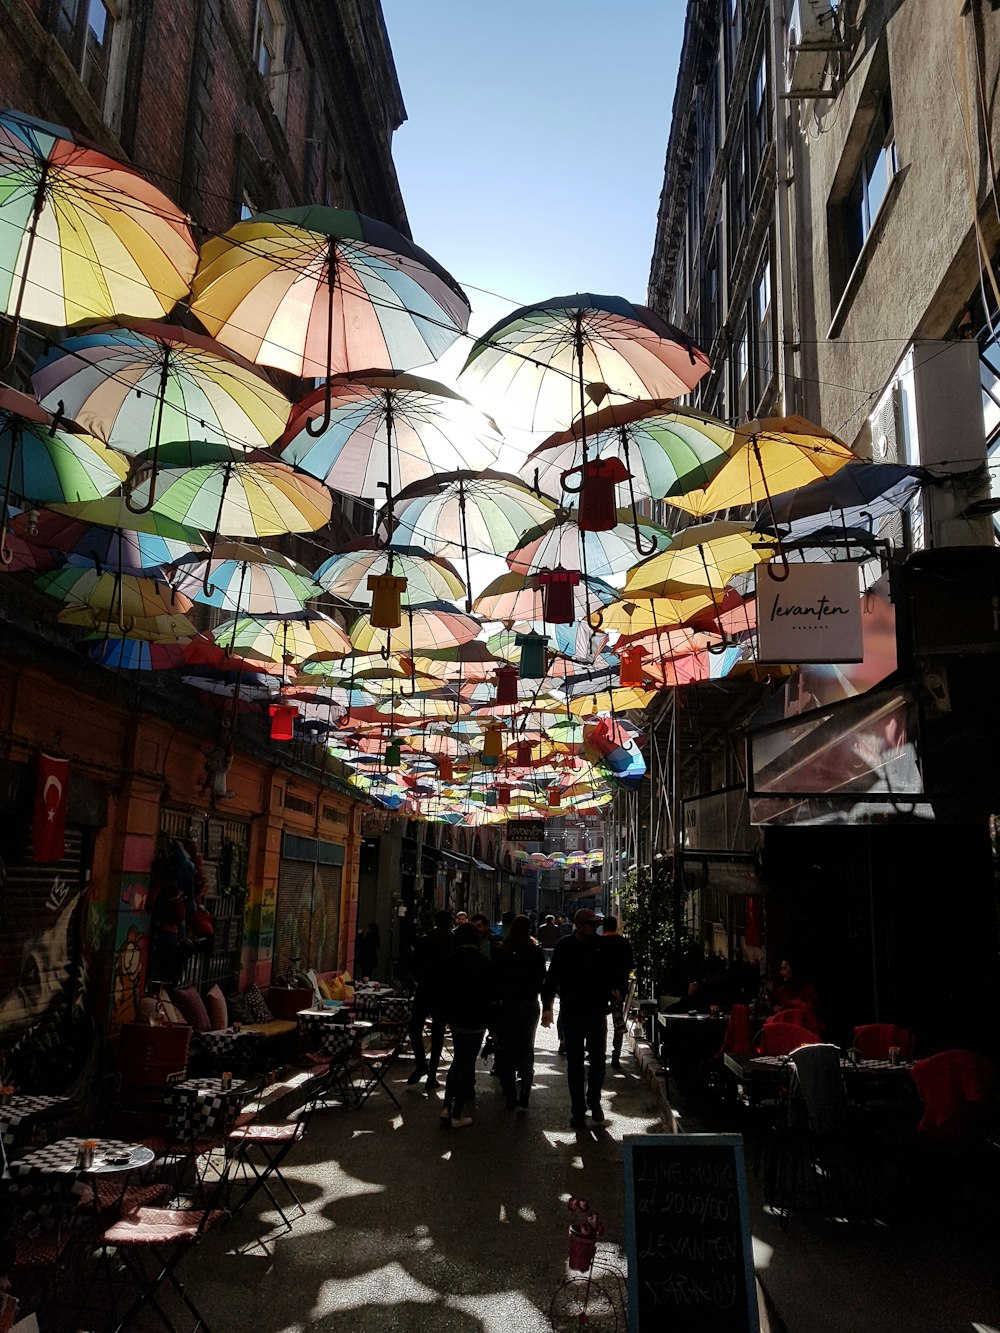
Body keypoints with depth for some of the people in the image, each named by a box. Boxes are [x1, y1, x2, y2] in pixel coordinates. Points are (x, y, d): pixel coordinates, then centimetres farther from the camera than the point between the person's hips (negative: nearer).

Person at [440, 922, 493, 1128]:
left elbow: (444, 991, 4)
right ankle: (457, 1115, 6)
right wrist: (487, 1021, 2)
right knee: (467, 1064, 3)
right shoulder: (483, 961, -11)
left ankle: (447, 1108, 10)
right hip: (475, 1022, -4)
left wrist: (448, 1015, 13)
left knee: (458, 1061, 18)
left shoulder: (452, 960, -1)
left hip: (456, 1019, 4)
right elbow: (489, 993, -7)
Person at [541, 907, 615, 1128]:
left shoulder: (601, 946, 0)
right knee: (575, 1064, 5)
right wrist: (547, 1006, -8)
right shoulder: (564, 946, -6)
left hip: (597, 1013, 2)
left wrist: (614, 990, -2)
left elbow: (609, 974, 13)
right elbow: (552, 977, -4)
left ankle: (594, 1101, 29)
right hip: (571, 1013, -2)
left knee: (598, 1060, 8)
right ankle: (578, 1109, 15)